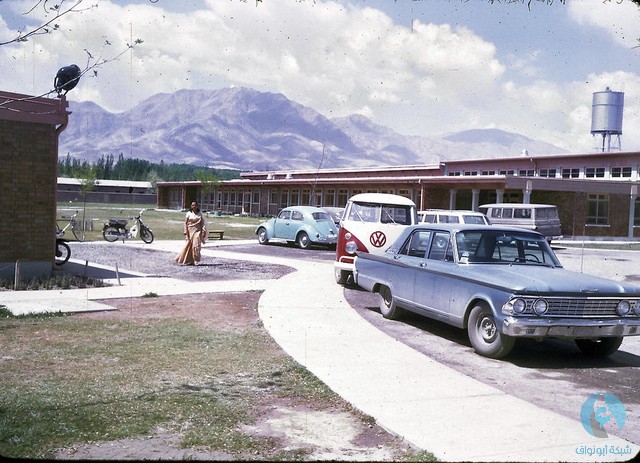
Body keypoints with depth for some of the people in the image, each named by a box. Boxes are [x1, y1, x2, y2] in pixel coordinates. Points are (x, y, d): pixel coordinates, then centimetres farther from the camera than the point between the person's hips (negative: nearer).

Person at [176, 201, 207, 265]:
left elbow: (203, 223, 8)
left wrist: (203, 231, -2)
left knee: (196, 245, -7)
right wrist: (185, 232, -7)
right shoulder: (188, 214, 2)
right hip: (190, 231, -1)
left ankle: (196, 261, -1)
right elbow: (185, 223, 1)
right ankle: (187, 261, 11)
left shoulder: (200, 214, 7)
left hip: (197, 231, 1)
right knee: (189, 245, -1)